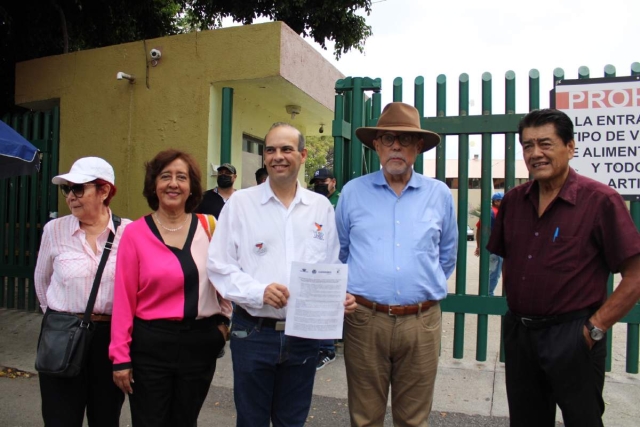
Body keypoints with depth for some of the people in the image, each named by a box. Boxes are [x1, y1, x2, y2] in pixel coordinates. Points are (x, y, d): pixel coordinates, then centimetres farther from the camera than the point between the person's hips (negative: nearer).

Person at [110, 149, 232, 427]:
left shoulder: (208, 226, 0)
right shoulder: (135, 233, -7)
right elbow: (124, 299, -7)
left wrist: (224, 318, 7)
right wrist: (120, 356, -6)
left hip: (201, 343, 3)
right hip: (151, 344, -2)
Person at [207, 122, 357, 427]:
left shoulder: (321, 207, 5)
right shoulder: (240, 203, -3)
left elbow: (331, 267, 9)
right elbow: (220, 267, -5)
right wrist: (260, 291, -19)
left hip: (304, 334, 2)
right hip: (253, 333, -2)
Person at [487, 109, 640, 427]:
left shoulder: (600, 201, -11)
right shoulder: (513, 201, 5)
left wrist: (596, 328, -14)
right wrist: (515, 309, 8)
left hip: (572, 338, -5)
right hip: (518, 333, 5)